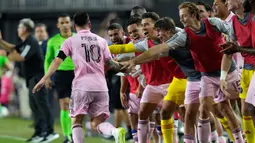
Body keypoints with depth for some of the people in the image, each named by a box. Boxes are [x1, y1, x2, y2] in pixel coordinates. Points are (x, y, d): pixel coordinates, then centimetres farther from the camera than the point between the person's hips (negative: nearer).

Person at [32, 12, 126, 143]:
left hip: (81, 87, -3)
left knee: (76, 122, 9)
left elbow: (58, 61, -5)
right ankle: (116, 132, -27)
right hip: (101, 87, 3)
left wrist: (44, 79, -8)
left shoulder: (70, 41, 6)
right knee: (96, 124, 4)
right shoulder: (101, 41, 13)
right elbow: (110, 63, 12)